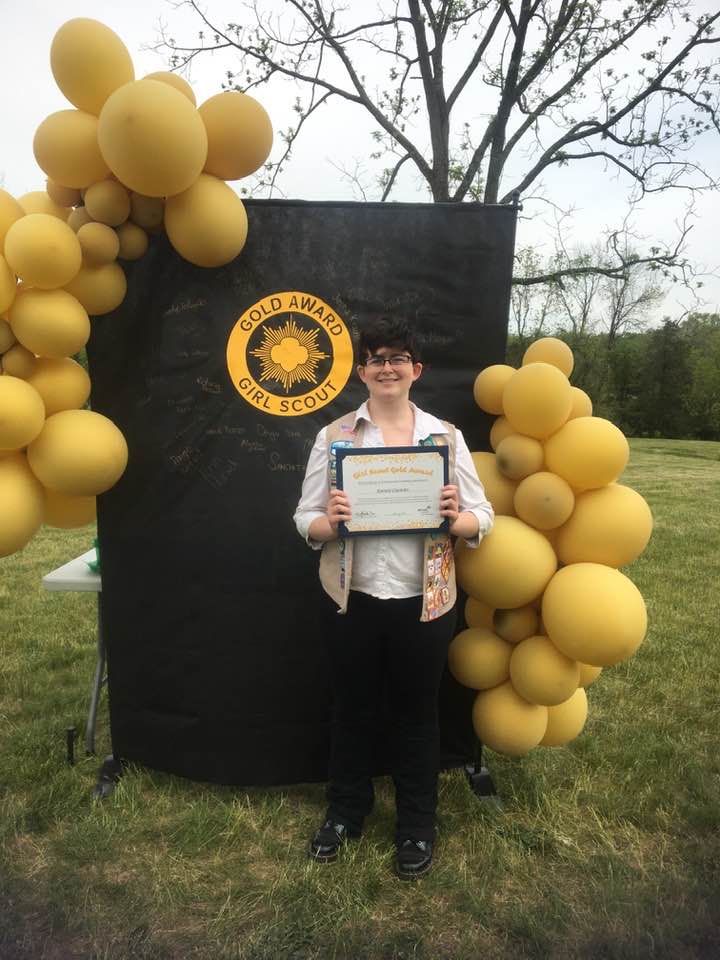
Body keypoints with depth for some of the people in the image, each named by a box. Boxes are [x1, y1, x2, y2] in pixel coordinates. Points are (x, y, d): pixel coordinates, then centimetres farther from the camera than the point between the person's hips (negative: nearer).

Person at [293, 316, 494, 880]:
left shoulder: (445, 435, 0)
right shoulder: (333, 436, 0)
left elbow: (483, 518, 0)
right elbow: (305, 520, 0)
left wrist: (455, 519, -22)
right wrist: (329, 521, -22)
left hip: (423, 602, 0)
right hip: (354, 600, 1)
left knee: (417, 715, 16)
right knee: (353, 711, 17)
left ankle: (417, 825, 39)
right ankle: (345, 811, 42)